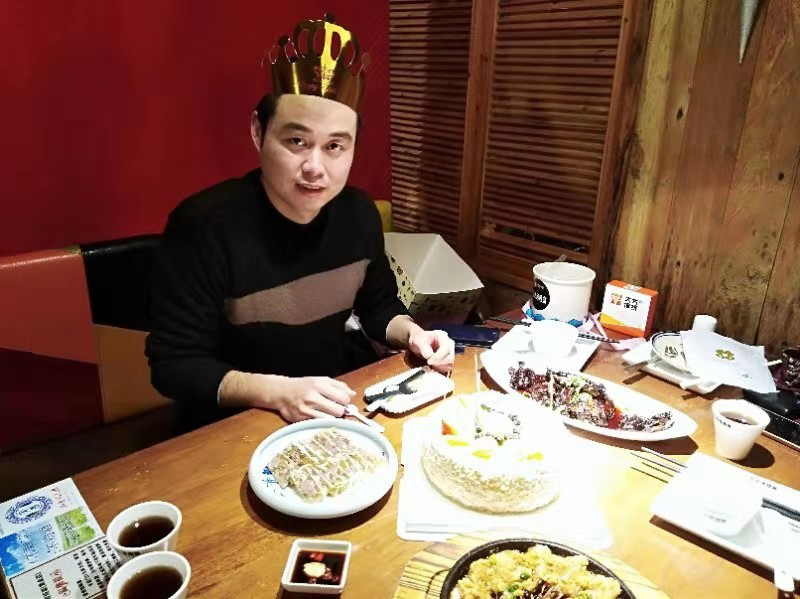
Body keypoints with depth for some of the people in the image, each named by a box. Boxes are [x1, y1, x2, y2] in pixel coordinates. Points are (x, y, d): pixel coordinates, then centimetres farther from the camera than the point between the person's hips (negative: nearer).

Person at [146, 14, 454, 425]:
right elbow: (174, 365, -18)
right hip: (240, 420, -3)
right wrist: (276, 391, -31)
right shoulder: (204, 225, -22)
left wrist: (411, 334, -10)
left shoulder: (359, 213, -5)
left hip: (347, 400, 4)